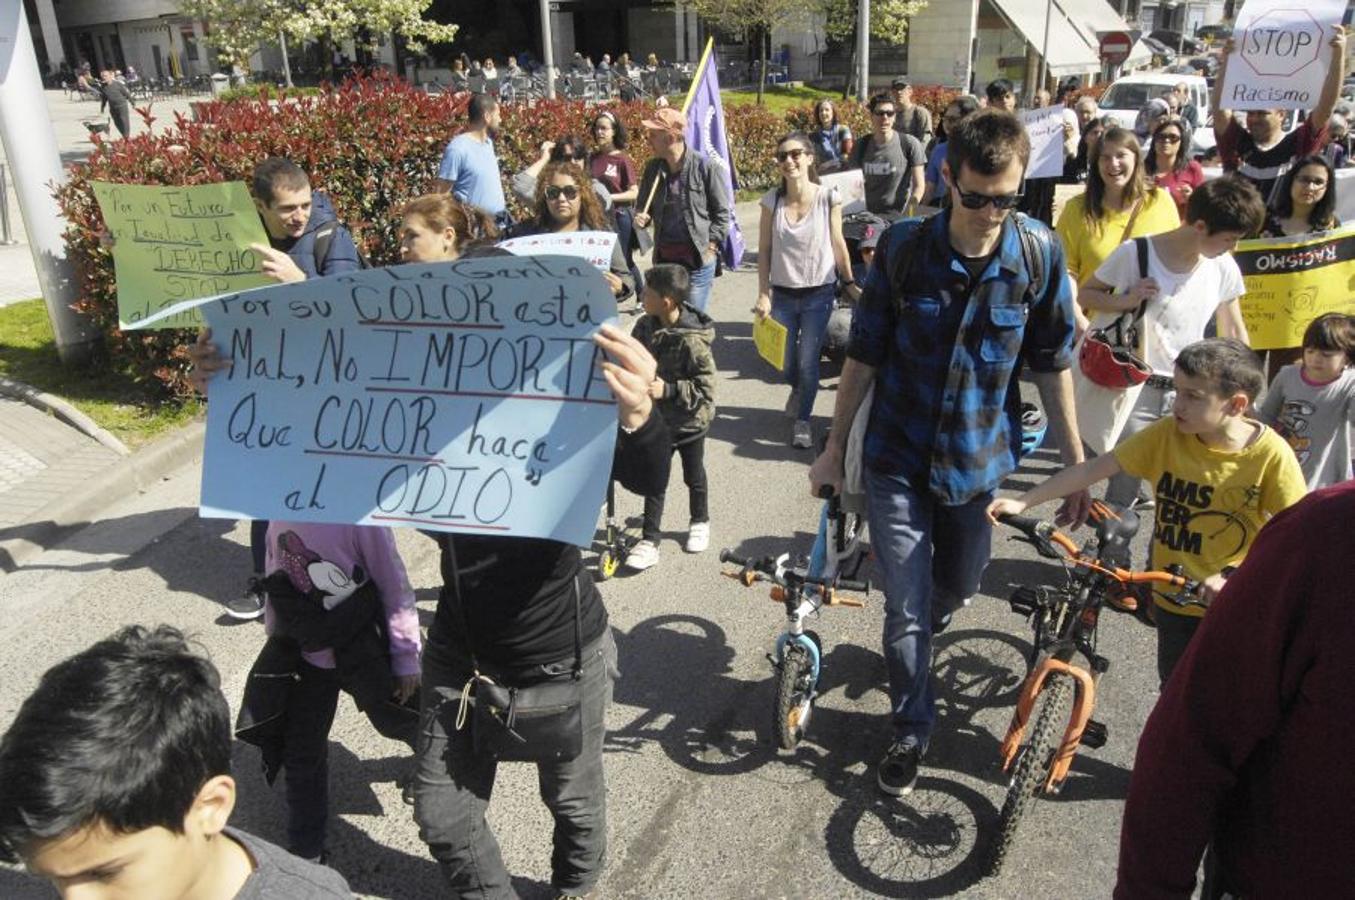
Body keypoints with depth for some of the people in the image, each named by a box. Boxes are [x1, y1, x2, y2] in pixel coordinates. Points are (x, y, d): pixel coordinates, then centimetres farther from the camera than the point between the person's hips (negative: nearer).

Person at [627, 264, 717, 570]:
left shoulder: (691, 341, -29)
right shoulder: (645, 326, -10)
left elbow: (706, 387, -27)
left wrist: (668, 390, -34)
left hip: (689, 422, -4)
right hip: (656, 419, 5)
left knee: (694, 475, 19)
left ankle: (700, 522, 43)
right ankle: (649, 540, 17)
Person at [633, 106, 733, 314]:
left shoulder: (704, 167, -9)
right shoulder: (652, 168, 4)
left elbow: (723, 211, -2)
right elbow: (644, 206, 17)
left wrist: (711, 246, -7)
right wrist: (642, 218, -6)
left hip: (698, 259, -5)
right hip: (664, 257, 5)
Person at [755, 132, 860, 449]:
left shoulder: (828, 198, -10)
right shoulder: (772, 200, -7)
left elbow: (838, 245, 1)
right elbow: (764, 250, -2)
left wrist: (851, 285, 6)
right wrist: (763, 295, -5)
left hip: (819, 294, -2)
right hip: (783, 294, 2)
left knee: (808, 362, 0)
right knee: (785, 364, 9)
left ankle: (803, 420, 22)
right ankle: (799, 388, 45)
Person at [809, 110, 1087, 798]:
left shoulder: (1040, 255, -11)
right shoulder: (903, 247, -13)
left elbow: (1052, 366, -1)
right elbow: (864, 354, -4)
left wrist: (1077, 464, 2)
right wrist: (835, 445, 1)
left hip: (980, 458, 2)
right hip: (897, 458, -2)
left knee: (958, 585, 21)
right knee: (906, 606, 3)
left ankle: (914, 636, 56)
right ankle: (912, 728, 26)